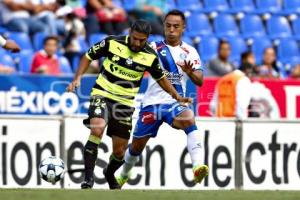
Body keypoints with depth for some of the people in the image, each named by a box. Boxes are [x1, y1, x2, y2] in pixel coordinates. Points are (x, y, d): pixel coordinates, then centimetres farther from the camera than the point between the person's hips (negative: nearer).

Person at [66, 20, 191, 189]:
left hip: (125, 104, 3)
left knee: (119, 151, 7)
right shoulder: (112, 43, -10)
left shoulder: (150, 57, -3)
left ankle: (110, 174, 42)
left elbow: (161, 78, 13)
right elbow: (89, 56, 2)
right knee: (97, 130, -30)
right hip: (102, 95, -3)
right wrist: (78, 78, -9)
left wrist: (177, 96, 5)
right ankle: (88, 177, -24)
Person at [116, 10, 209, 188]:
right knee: (137, 145, 10)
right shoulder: (154, 48, 5)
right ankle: (124, 175, 39)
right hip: (152, 102, 1)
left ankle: (198, 166, -47)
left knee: (189, 119, -34)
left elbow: (200, 81, -4)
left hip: (175, 103, -1)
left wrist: (190, 72, -26)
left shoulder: (189, 52, 5)